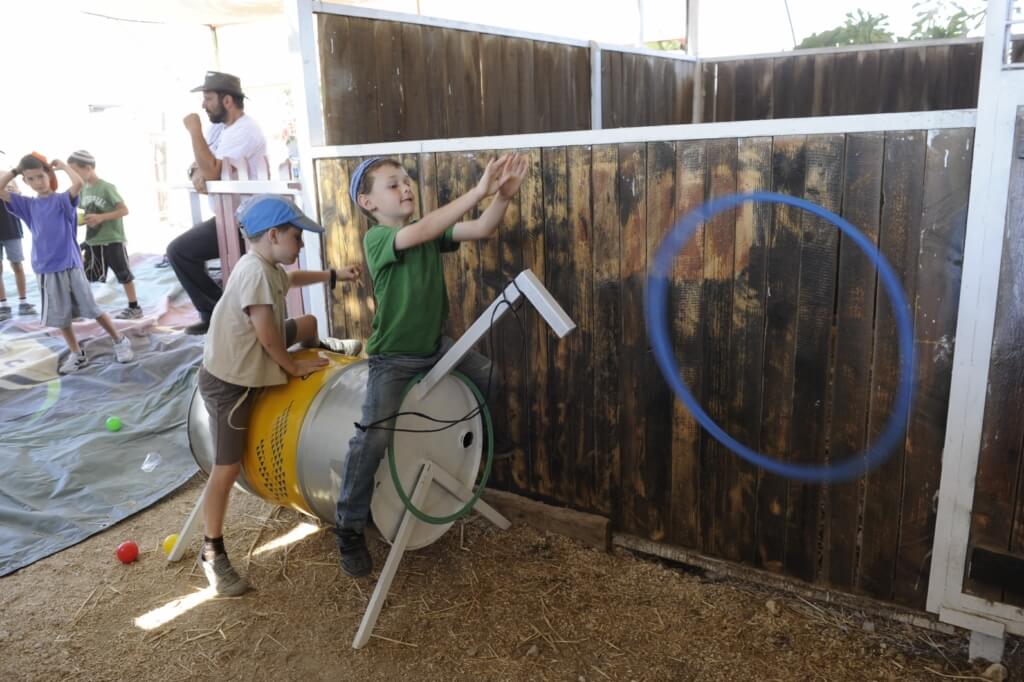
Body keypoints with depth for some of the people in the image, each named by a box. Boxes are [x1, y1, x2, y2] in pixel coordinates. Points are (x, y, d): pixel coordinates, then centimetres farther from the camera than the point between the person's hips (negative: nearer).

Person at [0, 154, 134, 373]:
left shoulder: (62, 199, -4)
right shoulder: (28, 205, 8)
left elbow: (78, 183, -23)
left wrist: (62, 165, -7)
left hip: (71, 265, -4)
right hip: (46, 269, 4)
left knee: (92, 309, 0)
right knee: (60, 316, 8)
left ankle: (120, 341, 15)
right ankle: (77, 355, 19)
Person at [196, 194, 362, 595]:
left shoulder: (266, 266, 3)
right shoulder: (255, 272, -28)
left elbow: (289, 280, 28)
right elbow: (268, 336, -27)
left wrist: (333, 276, 26)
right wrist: (294, 367, -12)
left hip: (248, 365, 10)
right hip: (229, 382, -10)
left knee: (307, 324, 23)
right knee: (227, 469, -3)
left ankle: (321, 350, 56)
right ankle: (213, 552, 10)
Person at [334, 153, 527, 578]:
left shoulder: (432, 233, 1)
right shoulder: (376, 238, -18)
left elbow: (481, 230, -11)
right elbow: (418, 233, -38)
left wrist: (503, 195, -30)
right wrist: (477, 191, -42)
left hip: (436, 345, 7)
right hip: (392, 358, -7)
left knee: (488, 377, 13)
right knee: (374, 437, -16)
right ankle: (349, 529, 2)